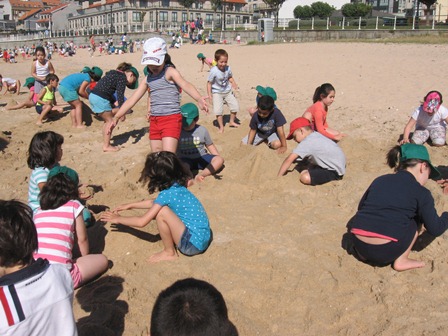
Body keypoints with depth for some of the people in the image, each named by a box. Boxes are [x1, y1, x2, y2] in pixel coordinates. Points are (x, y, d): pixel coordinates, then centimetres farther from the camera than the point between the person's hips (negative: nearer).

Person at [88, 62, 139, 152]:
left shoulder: (114, 74, 23)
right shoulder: (122, 77, -6)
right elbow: (120, 95, -13)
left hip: (92, 96, 9)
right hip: (100, 98, -9)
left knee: (107, 121, 18)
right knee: (109, 121, 2)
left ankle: (106, 143, 24)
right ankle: (106, 146, 7)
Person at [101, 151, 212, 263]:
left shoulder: (167, 194, -19)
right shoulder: (177, 187, 5)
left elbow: (142, 222, -14)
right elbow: (154, 203, 25)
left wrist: (118, 219, 2)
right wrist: (130, 205, 30)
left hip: (193, 243, -9)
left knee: (162, 212, -21)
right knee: (159, 207, 17)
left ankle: (169, 253, -1)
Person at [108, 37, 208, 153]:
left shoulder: (170, 72, -8)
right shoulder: (148, 78, 12)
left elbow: (185, 84, -27)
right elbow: (132, 99, 16)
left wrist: (199, 99, -47)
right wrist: (116, 117, 13)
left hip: (171, 119, -7)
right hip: (154, 121, 7)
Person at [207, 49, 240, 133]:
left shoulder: (228, 68, -7)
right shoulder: (213, 71, -22)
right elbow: (209, 83, -14)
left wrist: (233, 83, -10)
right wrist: (209, 94, -18)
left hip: (228, 91, 5)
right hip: (217, 93, -5)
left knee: (235, 106, 5)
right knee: (218, 110, -15)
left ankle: (232, 121, 30)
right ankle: (221, 126, 3)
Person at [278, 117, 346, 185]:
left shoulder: (307, 142, -20)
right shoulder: (316, 135, 6)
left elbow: (289, 160, -20)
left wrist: (278, 176, -12)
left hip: (335, 172, -9)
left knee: (305, 178, -26)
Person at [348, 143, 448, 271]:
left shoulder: (380, 180, 15)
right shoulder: (421, 193, 2)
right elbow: (435, 229, 6)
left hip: (359, 246, 5)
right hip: (385, 252, -4)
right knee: (417, 218, 18)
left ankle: (364, 254, 19)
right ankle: (401, 261, 13)